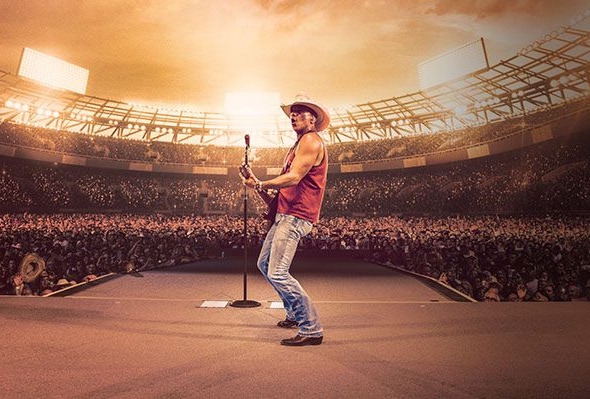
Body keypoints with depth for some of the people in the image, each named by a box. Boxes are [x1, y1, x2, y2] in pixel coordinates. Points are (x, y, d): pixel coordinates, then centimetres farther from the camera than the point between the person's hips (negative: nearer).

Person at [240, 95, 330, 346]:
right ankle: (295, 314, 30)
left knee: (277, 273, -17)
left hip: (295, 217, -11)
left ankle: (312, 329, -7)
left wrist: (260, 185, -12)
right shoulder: (301, 143, 25)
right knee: (264, 264, 18)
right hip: (285, 214, 11)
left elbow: (293, 178, -20)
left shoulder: (311, 140, -8)